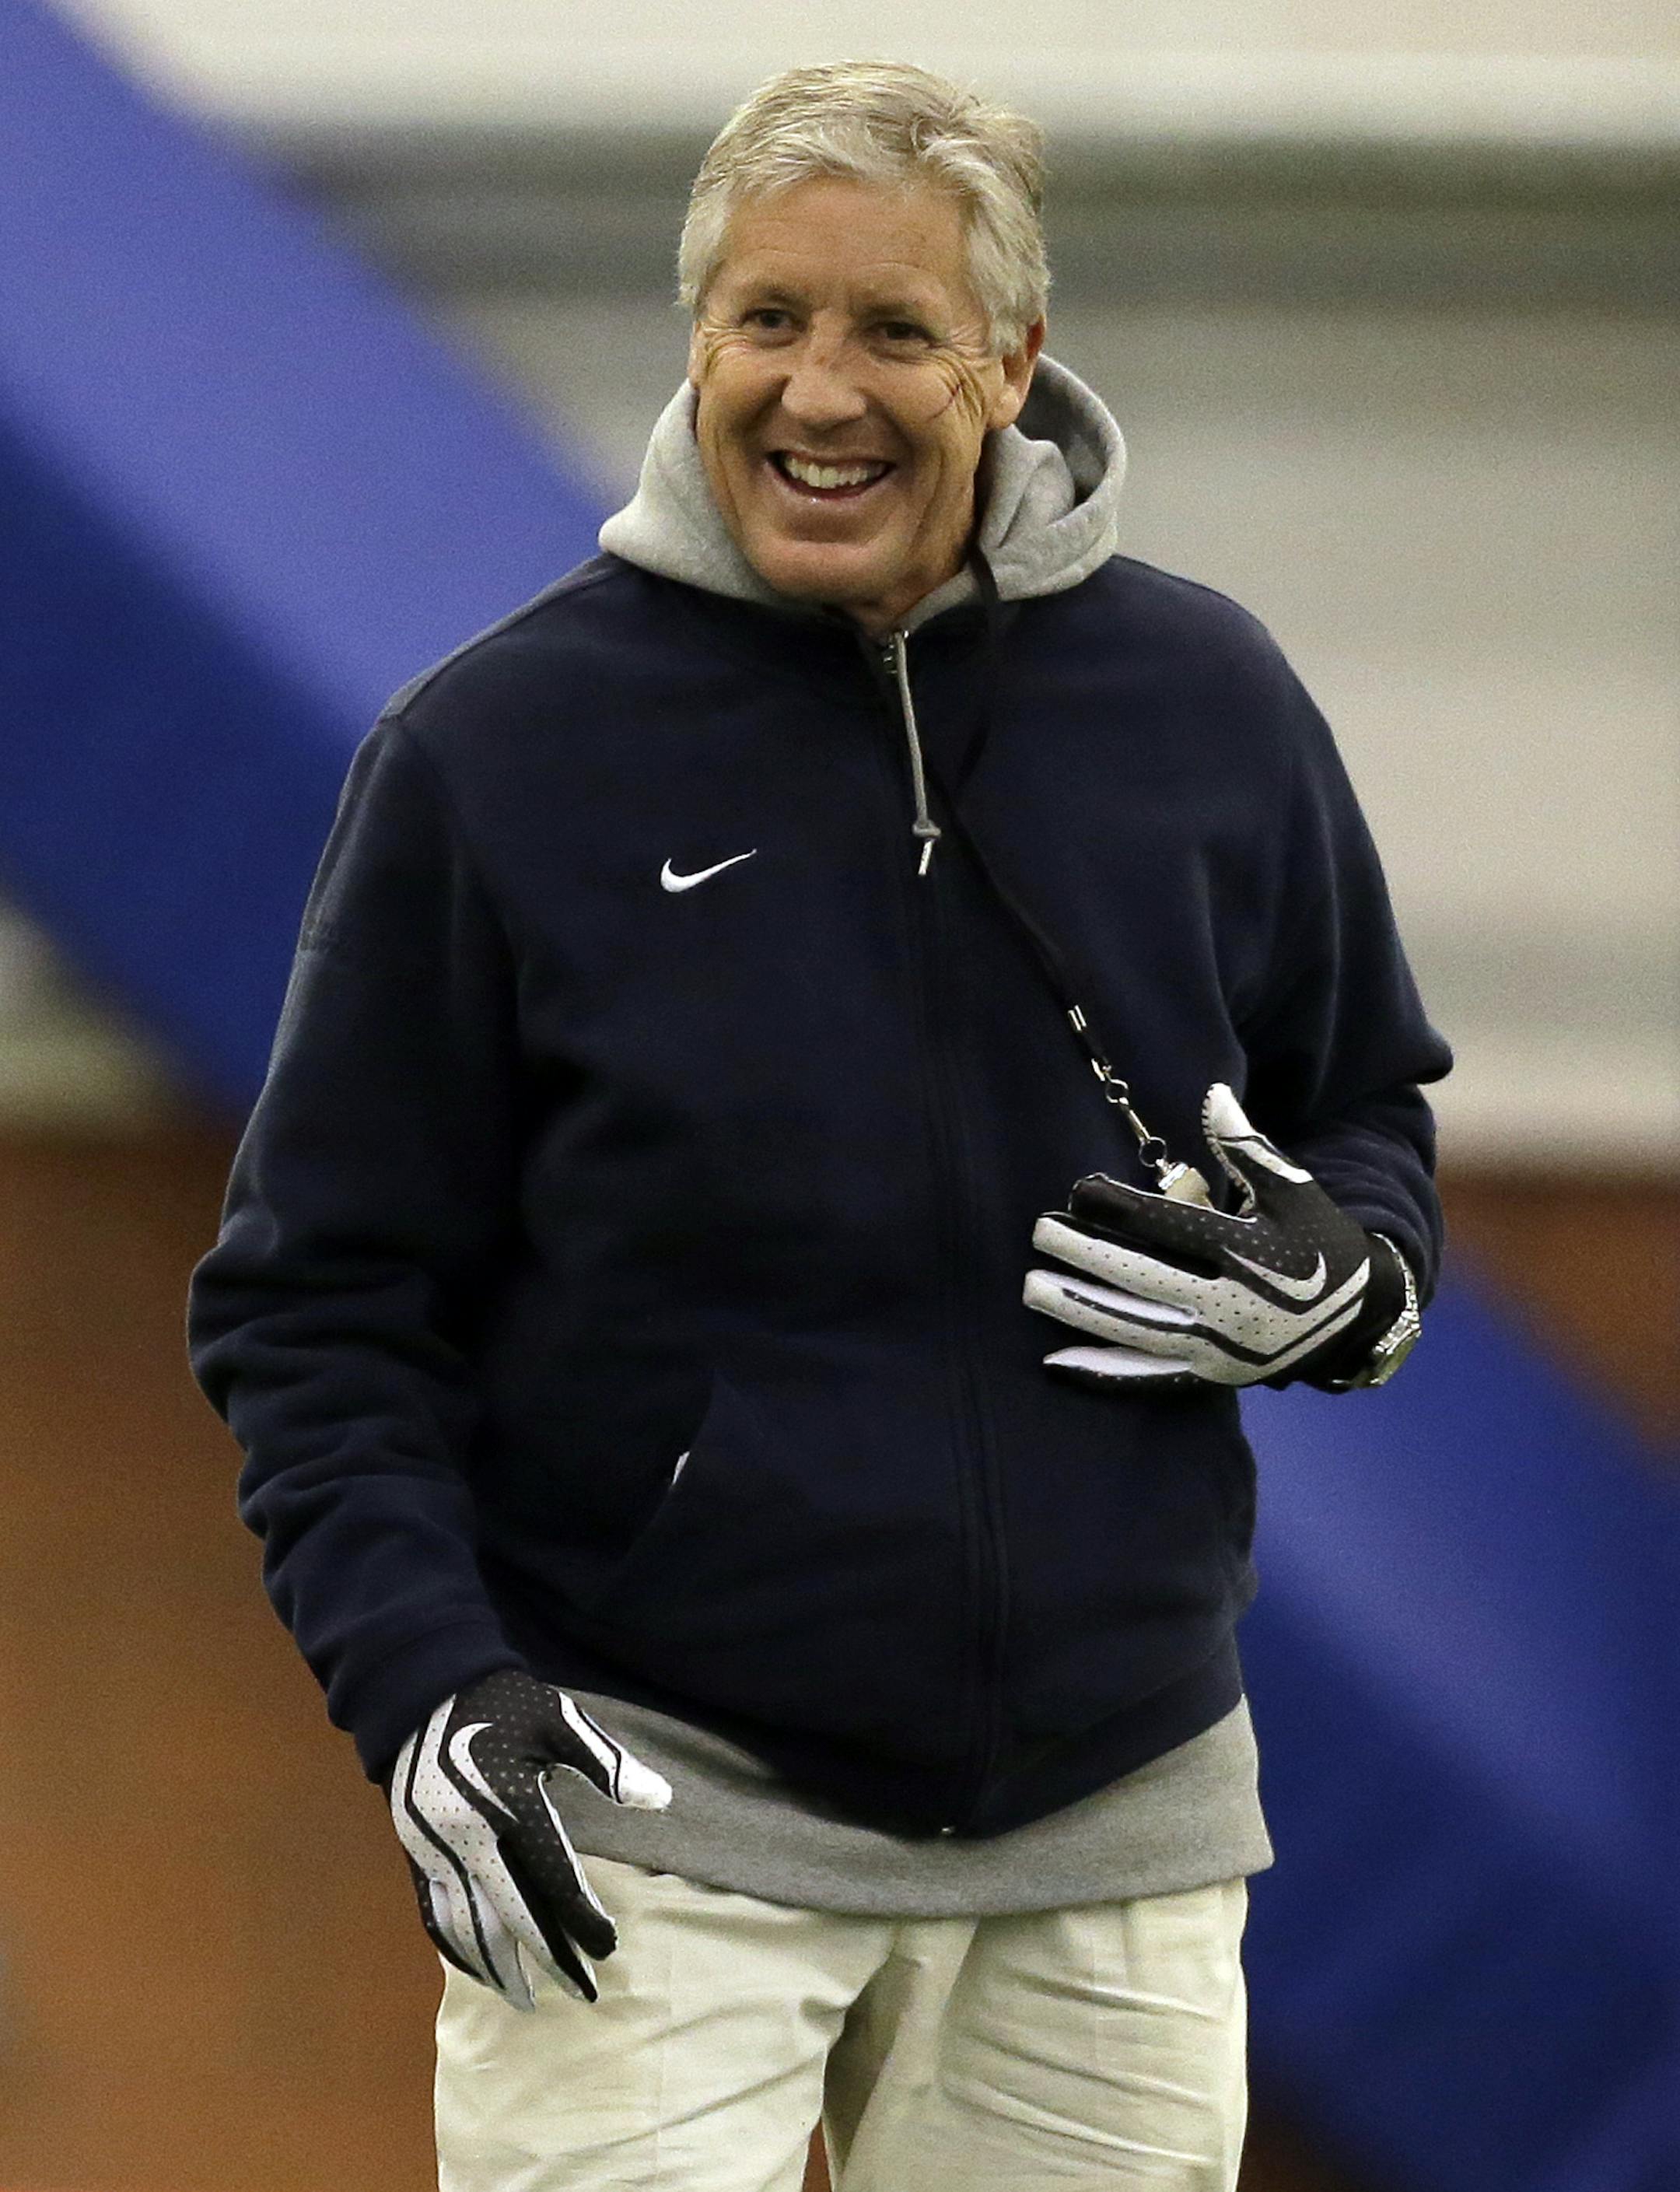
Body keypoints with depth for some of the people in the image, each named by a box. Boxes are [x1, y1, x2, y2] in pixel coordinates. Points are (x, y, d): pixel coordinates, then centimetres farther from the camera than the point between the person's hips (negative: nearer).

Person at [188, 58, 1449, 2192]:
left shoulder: (1207, 705, 4)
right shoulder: (495, 748, -4)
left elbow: (1372, 1117, 18)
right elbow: (325, 1297, -1)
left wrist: (1340, 1278, -6)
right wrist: (427, 1693, -15)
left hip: (1116, 1836, 3)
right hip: (655, 1823, -3)